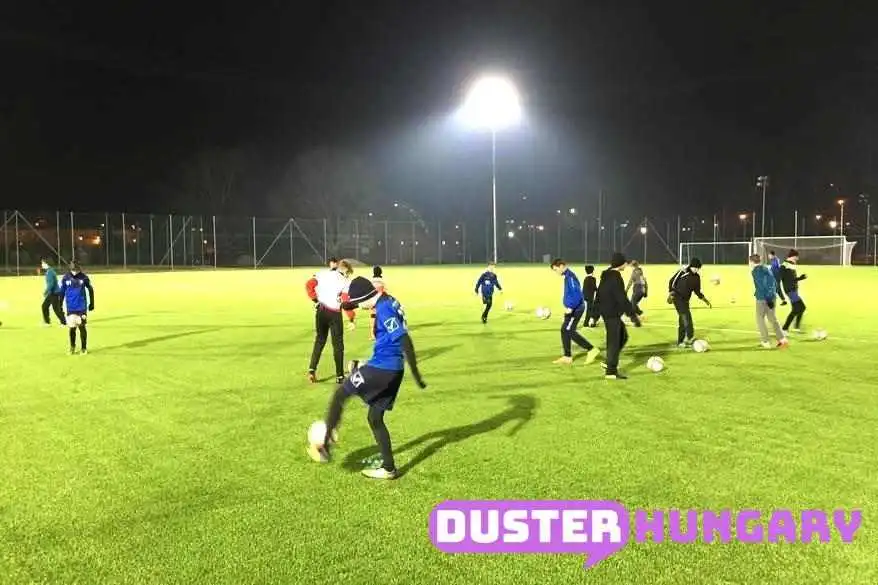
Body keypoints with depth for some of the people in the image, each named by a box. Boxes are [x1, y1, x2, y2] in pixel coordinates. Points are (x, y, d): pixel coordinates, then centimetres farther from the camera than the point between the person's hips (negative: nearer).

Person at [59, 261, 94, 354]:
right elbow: (62, 292, 6)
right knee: (72, 328, 4)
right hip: (70, 308, 1)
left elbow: (90, 290, 6)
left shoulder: (84, 277, -5)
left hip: (82, 307, -1)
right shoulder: (65, 278, -3)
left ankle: (84, 348, 14)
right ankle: (72, 347, 24)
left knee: (82, 327, 2)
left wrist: (91, 303, 8)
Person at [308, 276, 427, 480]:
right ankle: (389, 468, 19)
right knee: (374, 417, 16)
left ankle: (325, 446, 9)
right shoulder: (389, 302, 12)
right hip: (393, 370, 9)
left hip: (381, 368, -9)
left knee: (340, 394, 6)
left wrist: (416, 375, -23)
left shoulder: (383, 308, -17)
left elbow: (405, 340, -23)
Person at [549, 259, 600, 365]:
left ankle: (591, 349, -5)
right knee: (564, 330, 10)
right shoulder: (566, 276, 13)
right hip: (572, 308, 10)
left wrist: (571, 307, -25)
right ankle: (567, 356, 16)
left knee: (569, 331, -10)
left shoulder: (570, 276, -18)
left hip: (576, 309, -10)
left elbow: (577, 294, -26)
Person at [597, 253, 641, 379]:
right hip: (612, 313, -10)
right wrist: (633, 315, -17)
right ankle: (611, 372, 4)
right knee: (614, 341, -2)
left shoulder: (606, 276, 11)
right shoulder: (616, 278, -19)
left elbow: (599, 294, 18)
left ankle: (609, 362, 18)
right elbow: (622, 299, -22)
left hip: (606, 311, 10)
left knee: (623, 336, 18)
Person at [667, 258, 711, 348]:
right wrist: (670, 293, -14)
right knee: (686, 316, -22)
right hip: (677, 297, -7)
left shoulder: (697, 277, 9)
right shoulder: (682, 272, -10)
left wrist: (705, 299, 9)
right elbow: (672, 281, -6)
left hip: (685, 300, 7)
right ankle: (690, 337, -27)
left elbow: (697, 290, 17)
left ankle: (680, 342, 14)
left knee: (683, 320, 7)